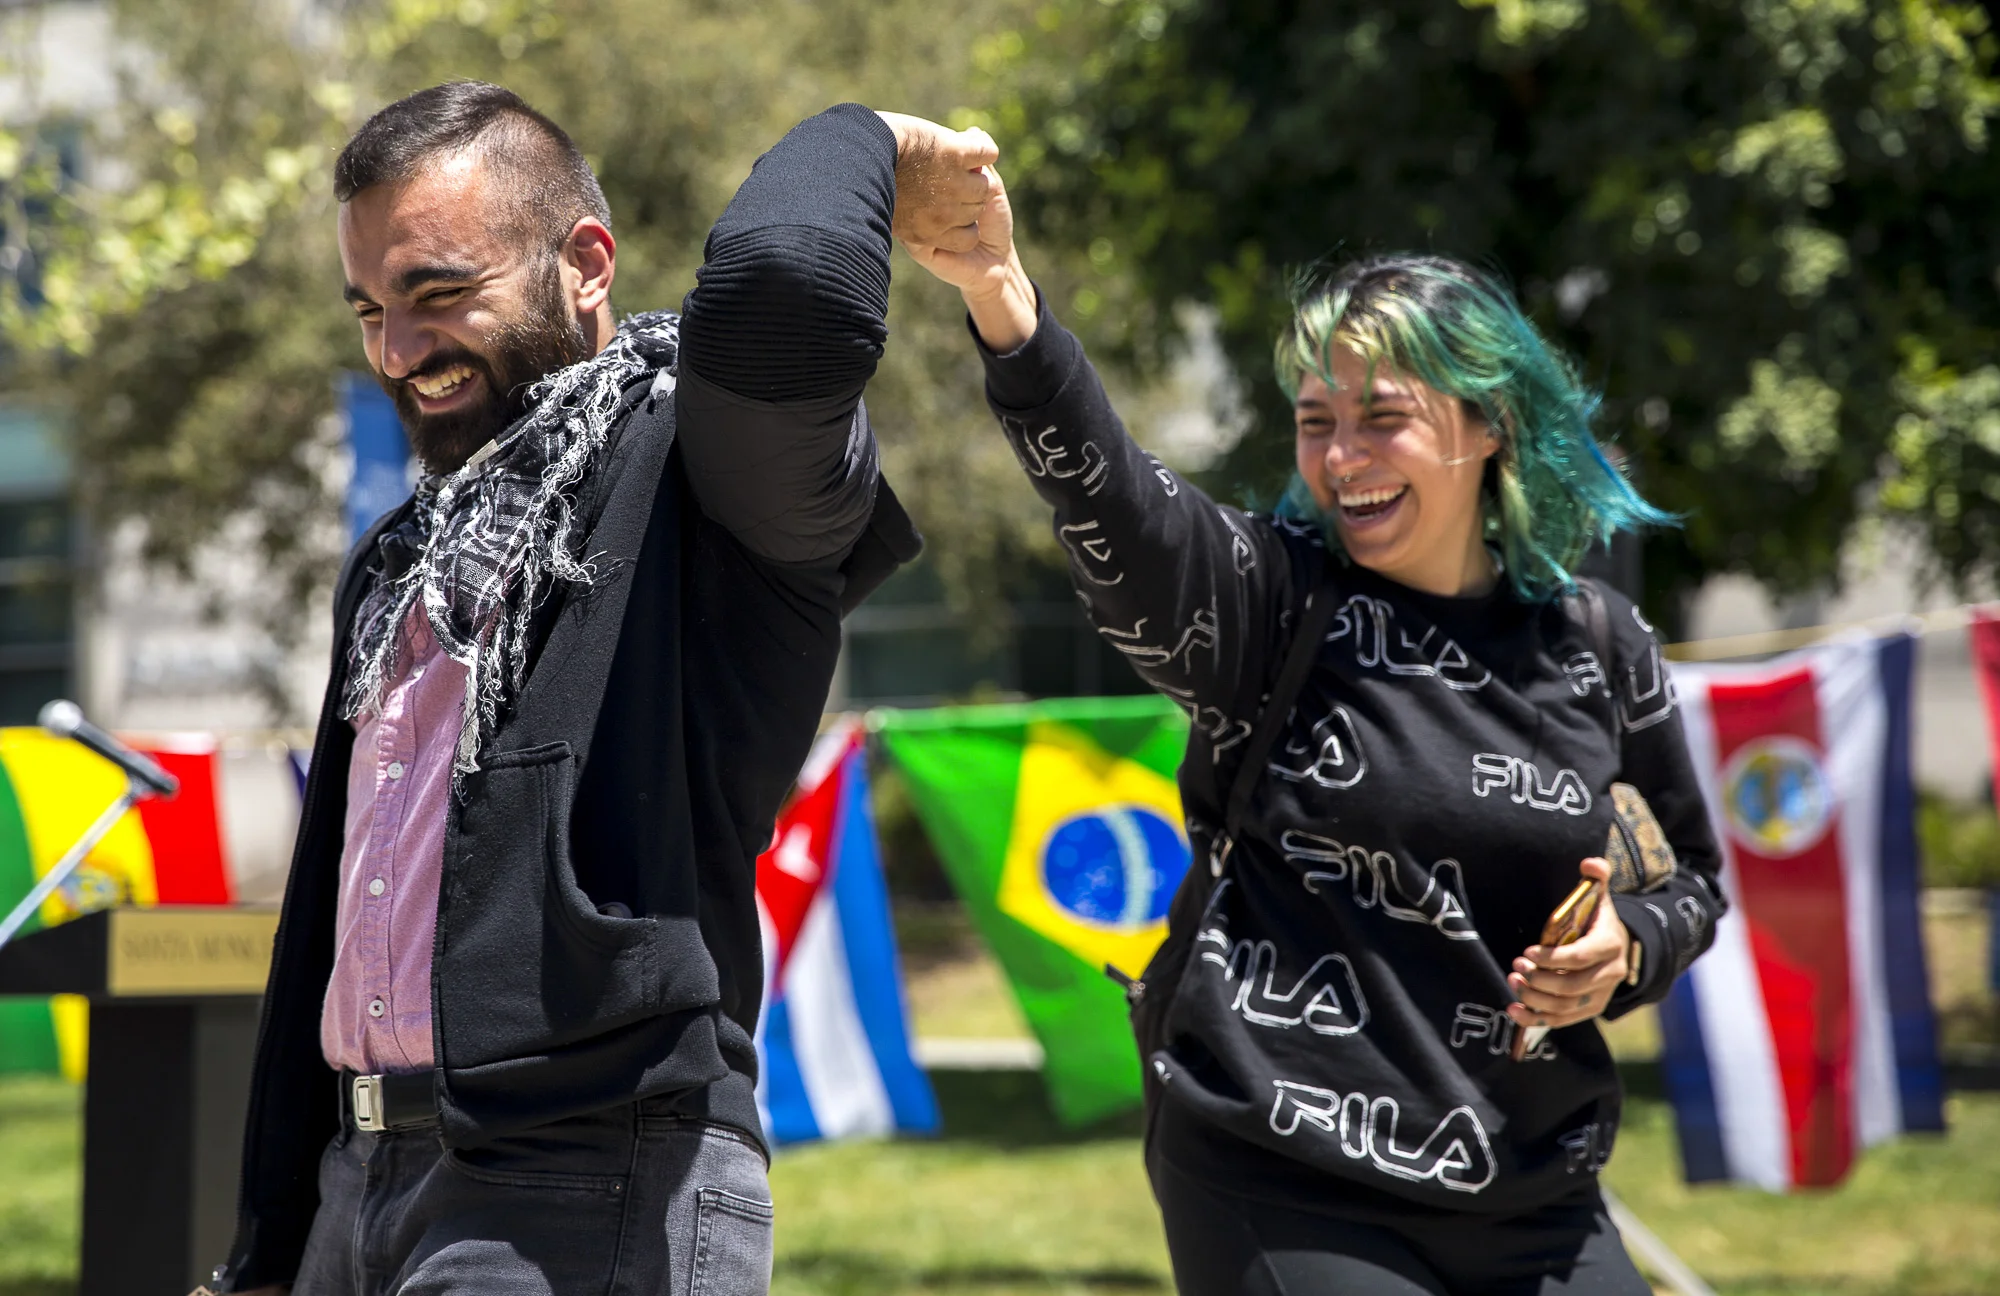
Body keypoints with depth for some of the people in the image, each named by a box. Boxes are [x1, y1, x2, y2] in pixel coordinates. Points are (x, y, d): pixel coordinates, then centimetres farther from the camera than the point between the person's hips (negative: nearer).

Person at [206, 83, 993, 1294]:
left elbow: (784, 284, -28)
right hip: (360, 1183, 8)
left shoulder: (696, 467, -4)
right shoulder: (401, 569, 22)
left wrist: (859, 143, -6)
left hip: (594, 1195, -8)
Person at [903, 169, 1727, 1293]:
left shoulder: (1599, 650, 7)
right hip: (1286, 1197, -4)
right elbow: (1104, 492, -24)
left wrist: (1629, 950, -3)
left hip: (1532, 1202, 4)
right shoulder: (1269, 604, -4)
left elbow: (1691, 872, 21)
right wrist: (1001, 298, -41)